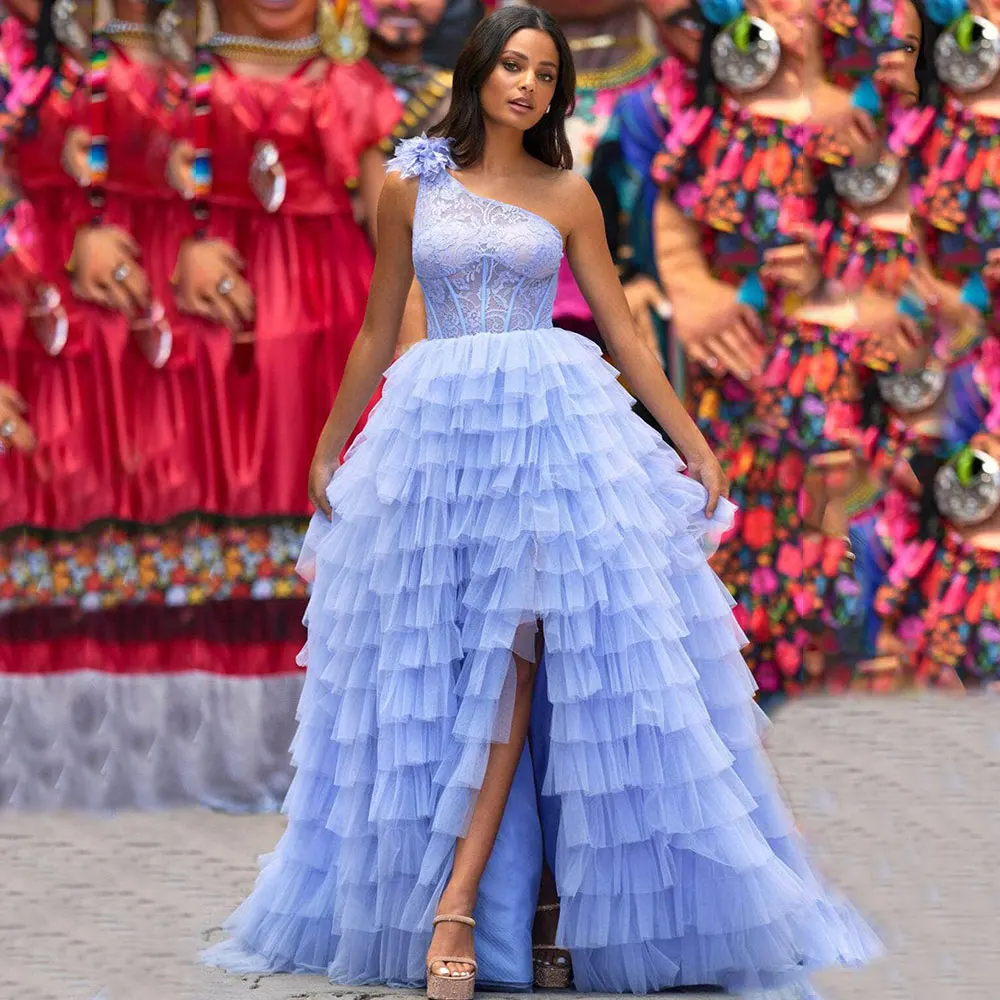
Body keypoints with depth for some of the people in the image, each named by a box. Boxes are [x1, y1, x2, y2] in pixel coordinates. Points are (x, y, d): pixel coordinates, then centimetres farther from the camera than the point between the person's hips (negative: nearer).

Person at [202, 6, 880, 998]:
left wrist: (693, 443, 4)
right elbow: (377, 329, 14)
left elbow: (622, 329, 9)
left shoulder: (567, 195, 7)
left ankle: (456, 902, -16)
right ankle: (457, 909, 5)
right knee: (432, 656, -1)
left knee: (515, 644, -12)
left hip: (550, 427, -1)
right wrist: (329, 445, 15)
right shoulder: (412, 184, 7)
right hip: (434, 427, 1)